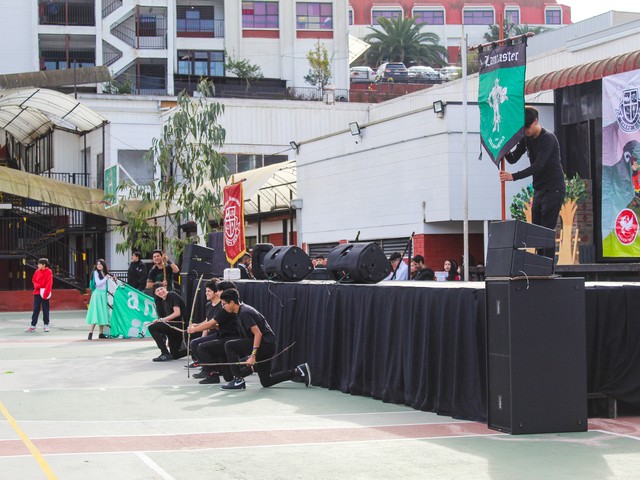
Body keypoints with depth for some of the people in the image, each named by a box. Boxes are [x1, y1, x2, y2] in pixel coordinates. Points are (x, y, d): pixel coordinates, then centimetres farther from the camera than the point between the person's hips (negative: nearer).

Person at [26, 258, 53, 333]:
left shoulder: (48, 272, -9)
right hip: (37, 293, 4)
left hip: (44, 294, -4)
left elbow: (49, 283, -13)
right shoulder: (37, 271, 6)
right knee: (36, 309, 4)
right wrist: (36, 285, -5)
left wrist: (46, 293, -21)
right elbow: (33, 280, 16)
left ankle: (46, 325, 12)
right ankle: (33, 326, 5)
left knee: (45, 309, 4)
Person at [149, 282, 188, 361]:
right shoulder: (161, 301, 17)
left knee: (152, 327, -20)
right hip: (172, 327, 9)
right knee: (175, 355, 13)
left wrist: (162, 319, -17)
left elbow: (177, 313, -17)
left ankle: (165, 354, -19)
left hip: (179, 325, -9)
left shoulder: (172, 295, -8)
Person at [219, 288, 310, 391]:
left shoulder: (244, 313, -17)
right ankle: (298, 371, 18)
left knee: (229, 345, -15)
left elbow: (258, 333, -24)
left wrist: (253, 356, -28)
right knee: (266, 382, 16)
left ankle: (238, 381, -13)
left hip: (266, 344, -10)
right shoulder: (243, 310, 13)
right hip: (266, 347, 10)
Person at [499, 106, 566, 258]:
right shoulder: (526, 138, 8)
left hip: (553, 189, -8)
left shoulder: (548, 138, -18)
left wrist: (513, 177, -35)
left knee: (547, 231, -13)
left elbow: (538, 166, -27)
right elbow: (513, 158, 7)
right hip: (539, 189, 8)